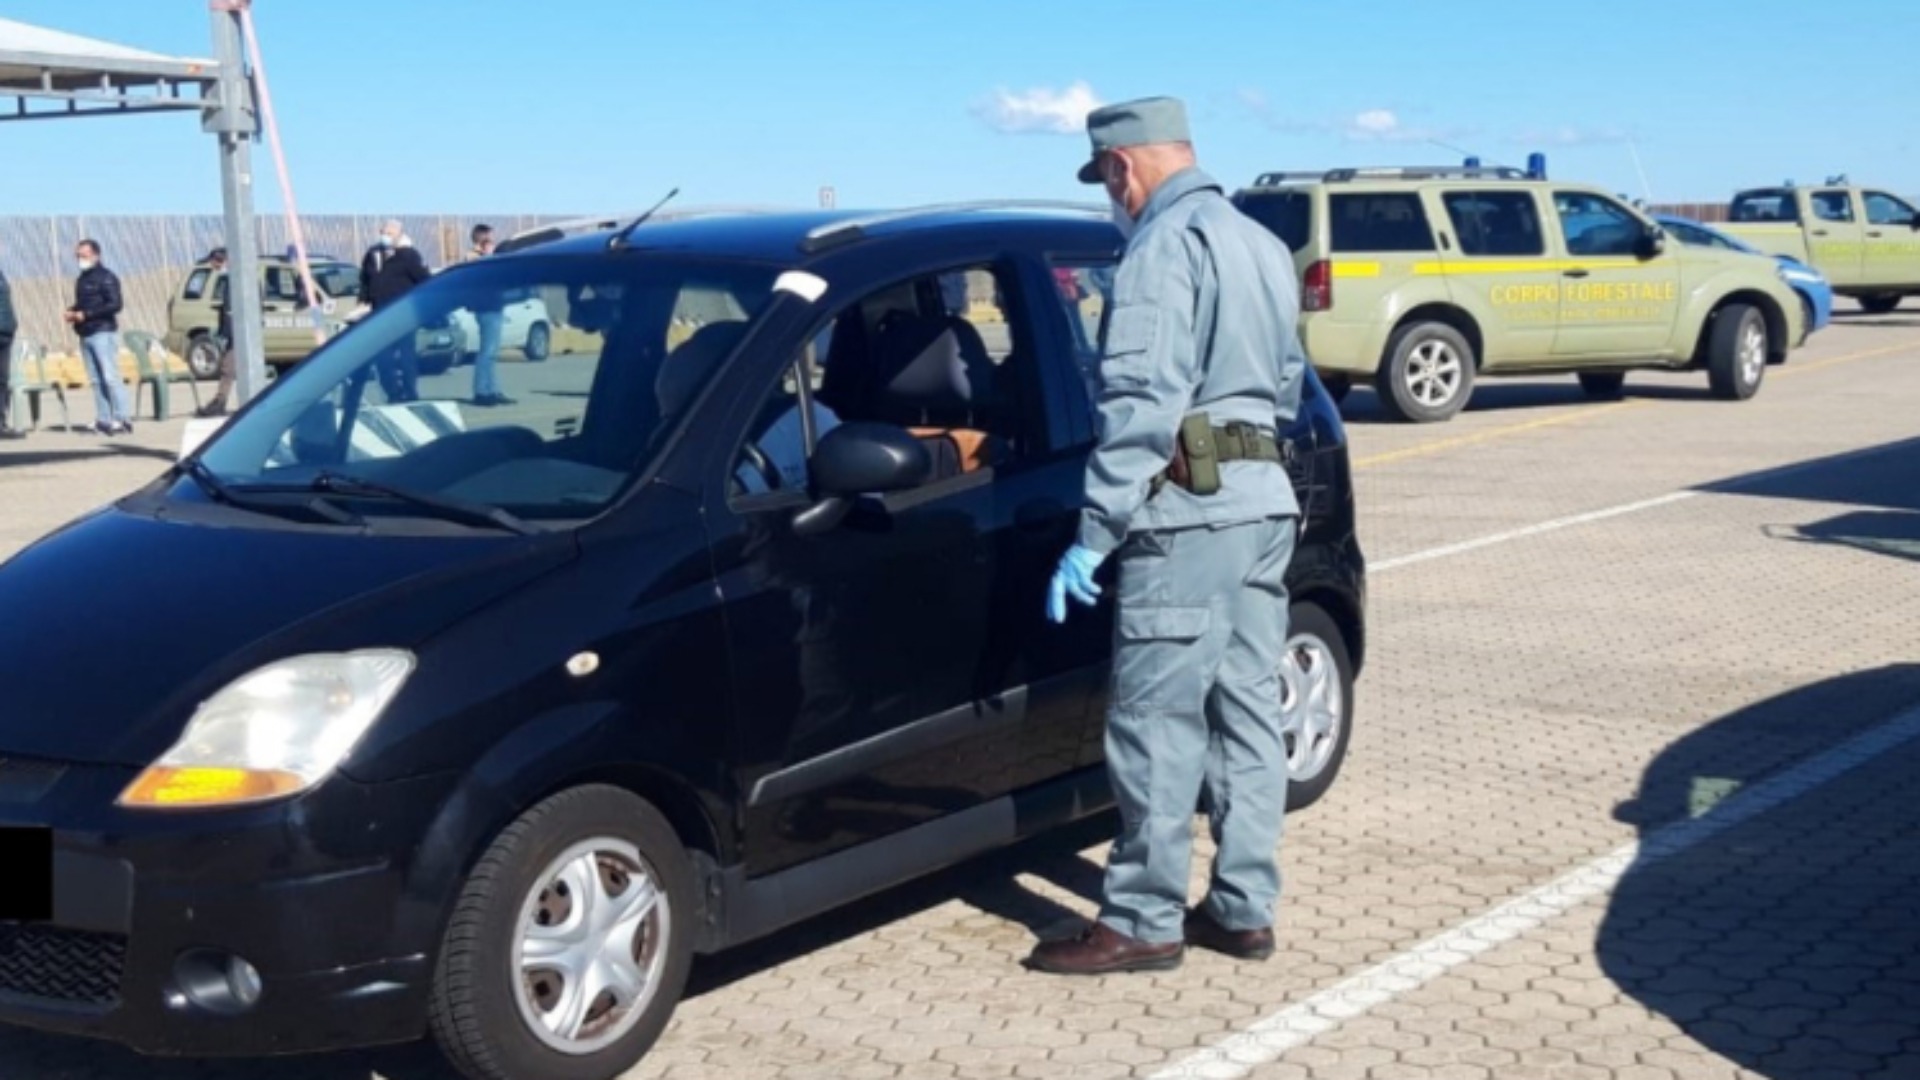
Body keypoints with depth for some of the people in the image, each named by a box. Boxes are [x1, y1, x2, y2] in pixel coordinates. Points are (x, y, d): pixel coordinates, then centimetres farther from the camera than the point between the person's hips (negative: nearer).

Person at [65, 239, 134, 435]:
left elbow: (115, 305, -16)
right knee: (96, 380, 6)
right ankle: (104, 420, 8)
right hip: (86, 335, 8)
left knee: (110, 377, -13)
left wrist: (85, 314, -17)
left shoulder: (105, 277, -6)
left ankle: (123, 419, -14)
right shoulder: (82, 279, 19)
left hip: (103, 332, -8)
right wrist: (72, 312, 6)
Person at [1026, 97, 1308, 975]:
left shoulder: (1165, 249, -10)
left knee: (1157, 723, -4)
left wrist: (1094, 532, -18)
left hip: (1190, 508, -10)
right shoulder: (1261, 245, 19)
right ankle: (1243, 908, 16)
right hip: (1264, 499, 10)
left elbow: (1142, 404, -19)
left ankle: (1143, 924, 1)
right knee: (1246, 711, 11)